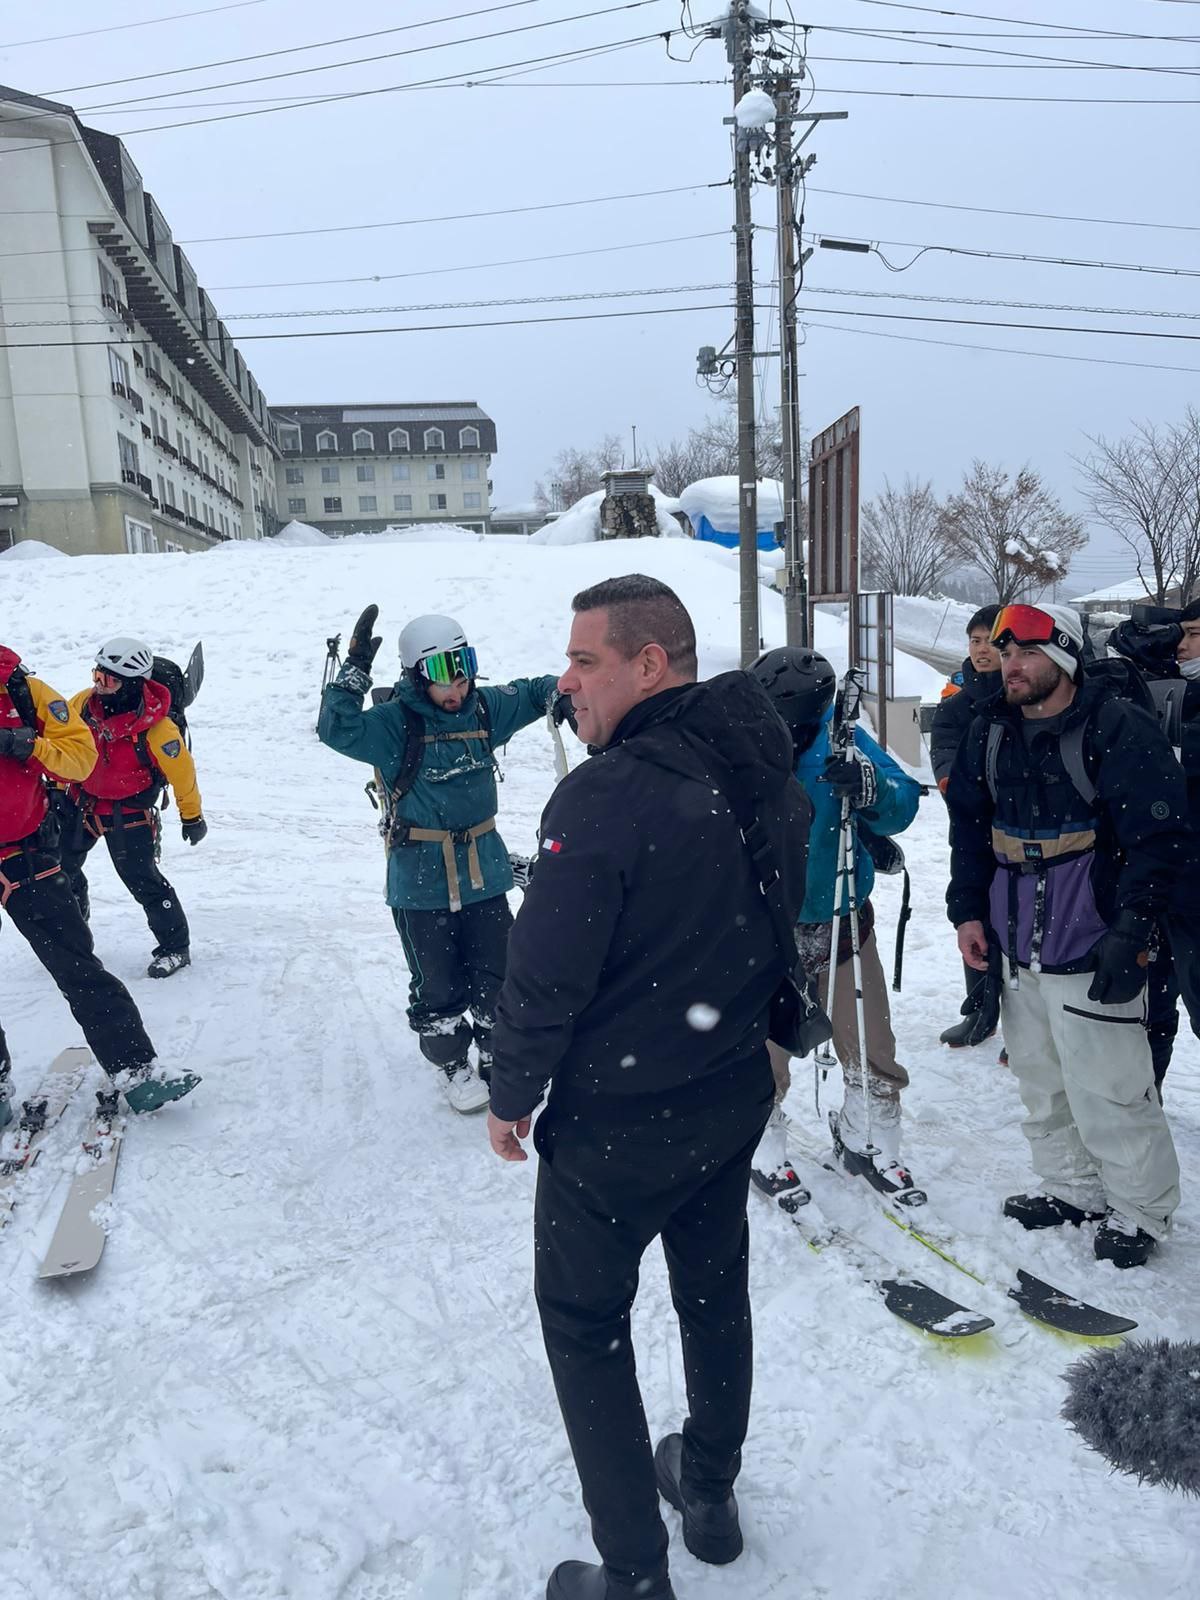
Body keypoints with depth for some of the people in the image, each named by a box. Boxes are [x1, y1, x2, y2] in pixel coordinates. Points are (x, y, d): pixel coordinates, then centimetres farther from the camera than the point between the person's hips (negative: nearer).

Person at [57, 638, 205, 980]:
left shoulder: (156, 729, -29)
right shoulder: (84, 703, -12)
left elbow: (181, 771, -16)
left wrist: (191, 816, -5)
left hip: (128, 813, -6)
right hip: (80, 801, 6)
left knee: (141, 878, -8)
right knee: (60, 865, 18)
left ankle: (175, 947, 8)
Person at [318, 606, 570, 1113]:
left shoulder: (483, 708, 1)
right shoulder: (394, 723, -12)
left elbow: (528, 693, 17)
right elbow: (338, 729, -27)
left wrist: (558, 696, -4)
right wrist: (355, 669, -33)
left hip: (483, 872, 4)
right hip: (421, 881, -4)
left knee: (496, 976, 11)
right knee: (438, 985, 7)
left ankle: (499, 1059, 32)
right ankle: (452, 1064, 29)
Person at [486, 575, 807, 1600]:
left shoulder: (607, 793, -28)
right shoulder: (769, 778, -3)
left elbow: (547, 970, -23)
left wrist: (513, 1093, -7)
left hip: (613, 1121, -7)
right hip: (736, 1098, 7)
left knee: (586, 1324, 15)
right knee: (716, 1293, 25)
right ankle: (710, 1495, 47)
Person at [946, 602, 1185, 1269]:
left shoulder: (1119, 729, -12)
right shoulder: (990, 732, 7)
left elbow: (1160, 838, -14)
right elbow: (968, 826, 15)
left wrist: (1129, 931, -17)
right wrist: (968, 910, 8)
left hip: (1088, 950, -6)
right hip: (1014, 946, 7)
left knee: (1106, 1090, 0)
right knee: (1041, 1082, 17)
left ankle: (1139, 1210, 21)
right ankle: (1073, 1188, 35)